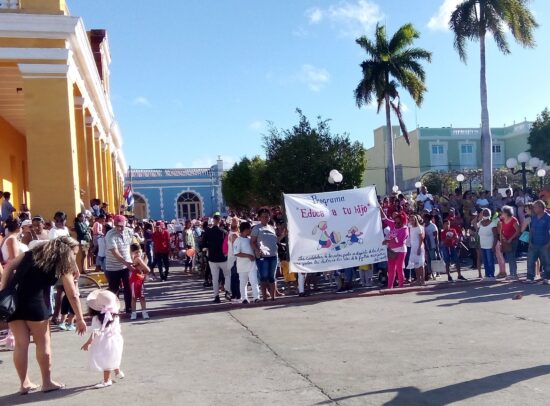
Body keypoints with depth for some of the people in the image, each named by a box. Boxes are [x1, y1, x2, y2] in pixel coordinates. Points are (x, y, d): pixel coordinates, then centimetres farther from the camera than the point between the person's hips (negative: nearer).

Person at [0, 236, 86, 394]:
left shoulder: (33, 252, 20)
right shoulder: (62, 264, 6)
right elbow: (73, 295, 4)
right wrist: (80, 319, 9)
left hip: (13, 299, 5)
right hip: (35, 303, -5)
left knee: (21, 344, 11)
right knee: (43, 342, 9)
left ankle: (24, 383, 19)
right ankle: (47, 382, 18)